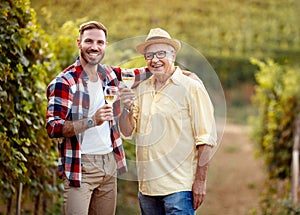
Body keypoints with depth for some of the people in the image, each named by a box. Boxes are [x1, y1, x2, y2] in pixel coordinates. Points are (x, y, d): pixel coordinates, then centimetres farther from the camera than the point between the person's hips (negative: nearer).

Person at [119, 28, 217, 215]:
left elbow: (206, 138, -8)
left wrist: (200, 181, -12)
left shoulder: (191, 87, -5)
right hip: (147, 185, 6)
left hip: (178, 186, -6)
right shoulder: (142, 89, 12)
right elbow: (127, 132, 12)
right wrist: (127, 109, -7)